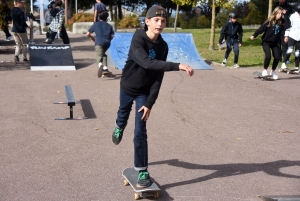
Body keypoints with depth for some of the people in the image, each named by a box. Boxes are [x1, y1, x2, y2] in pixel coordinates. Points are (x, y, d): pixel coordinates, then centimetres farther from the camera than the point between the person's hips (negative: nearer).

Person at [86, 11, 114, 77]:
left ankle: (100, 64, -53)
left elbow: (88, 34, 10)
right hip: (107, 43, 4)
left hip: (99, 42, -4)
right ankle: (105, 68, 22)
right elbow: (112, 36, 7)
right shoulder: (109, 26, 18)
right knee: (103, 54, 28)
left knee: (99, 55, -19)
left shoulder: (96, 24, 13)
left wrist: (92, 38, 28)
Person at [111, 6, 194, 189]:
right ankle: (119, 128, 64)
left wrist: (150, 103, -19)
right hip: (127, 88, -1)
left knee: (140, 132, -6)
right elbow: (146, 62, -45)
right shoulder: (138, 39, -27)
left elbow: (158, 78, -13)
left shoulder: (163, 46, -14)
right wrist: (177, 66, -53)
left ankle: (143, 172, 2)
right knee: (123, 114, 27)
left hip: (145, 92, 1)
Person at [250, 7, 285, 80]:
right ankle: (265, 70, 2)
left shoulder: (281, 22, -2)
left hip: (275, 43, 4)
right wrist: (254, 35, -20)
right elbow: (262, 28, -15)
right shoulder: (270, 21, -14)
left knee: (277, 57, -2)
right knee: (268, 56, -20)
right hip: (266, 41, -4)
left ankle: (273, 71, 21)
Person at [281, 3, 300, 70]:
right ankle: (284, 63, 0)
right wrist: (286, 35, -2)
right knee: (290, 50, -16)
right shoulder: (293, 16, -5)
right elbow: (288, 26, 0)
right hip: (292, 36, -3)